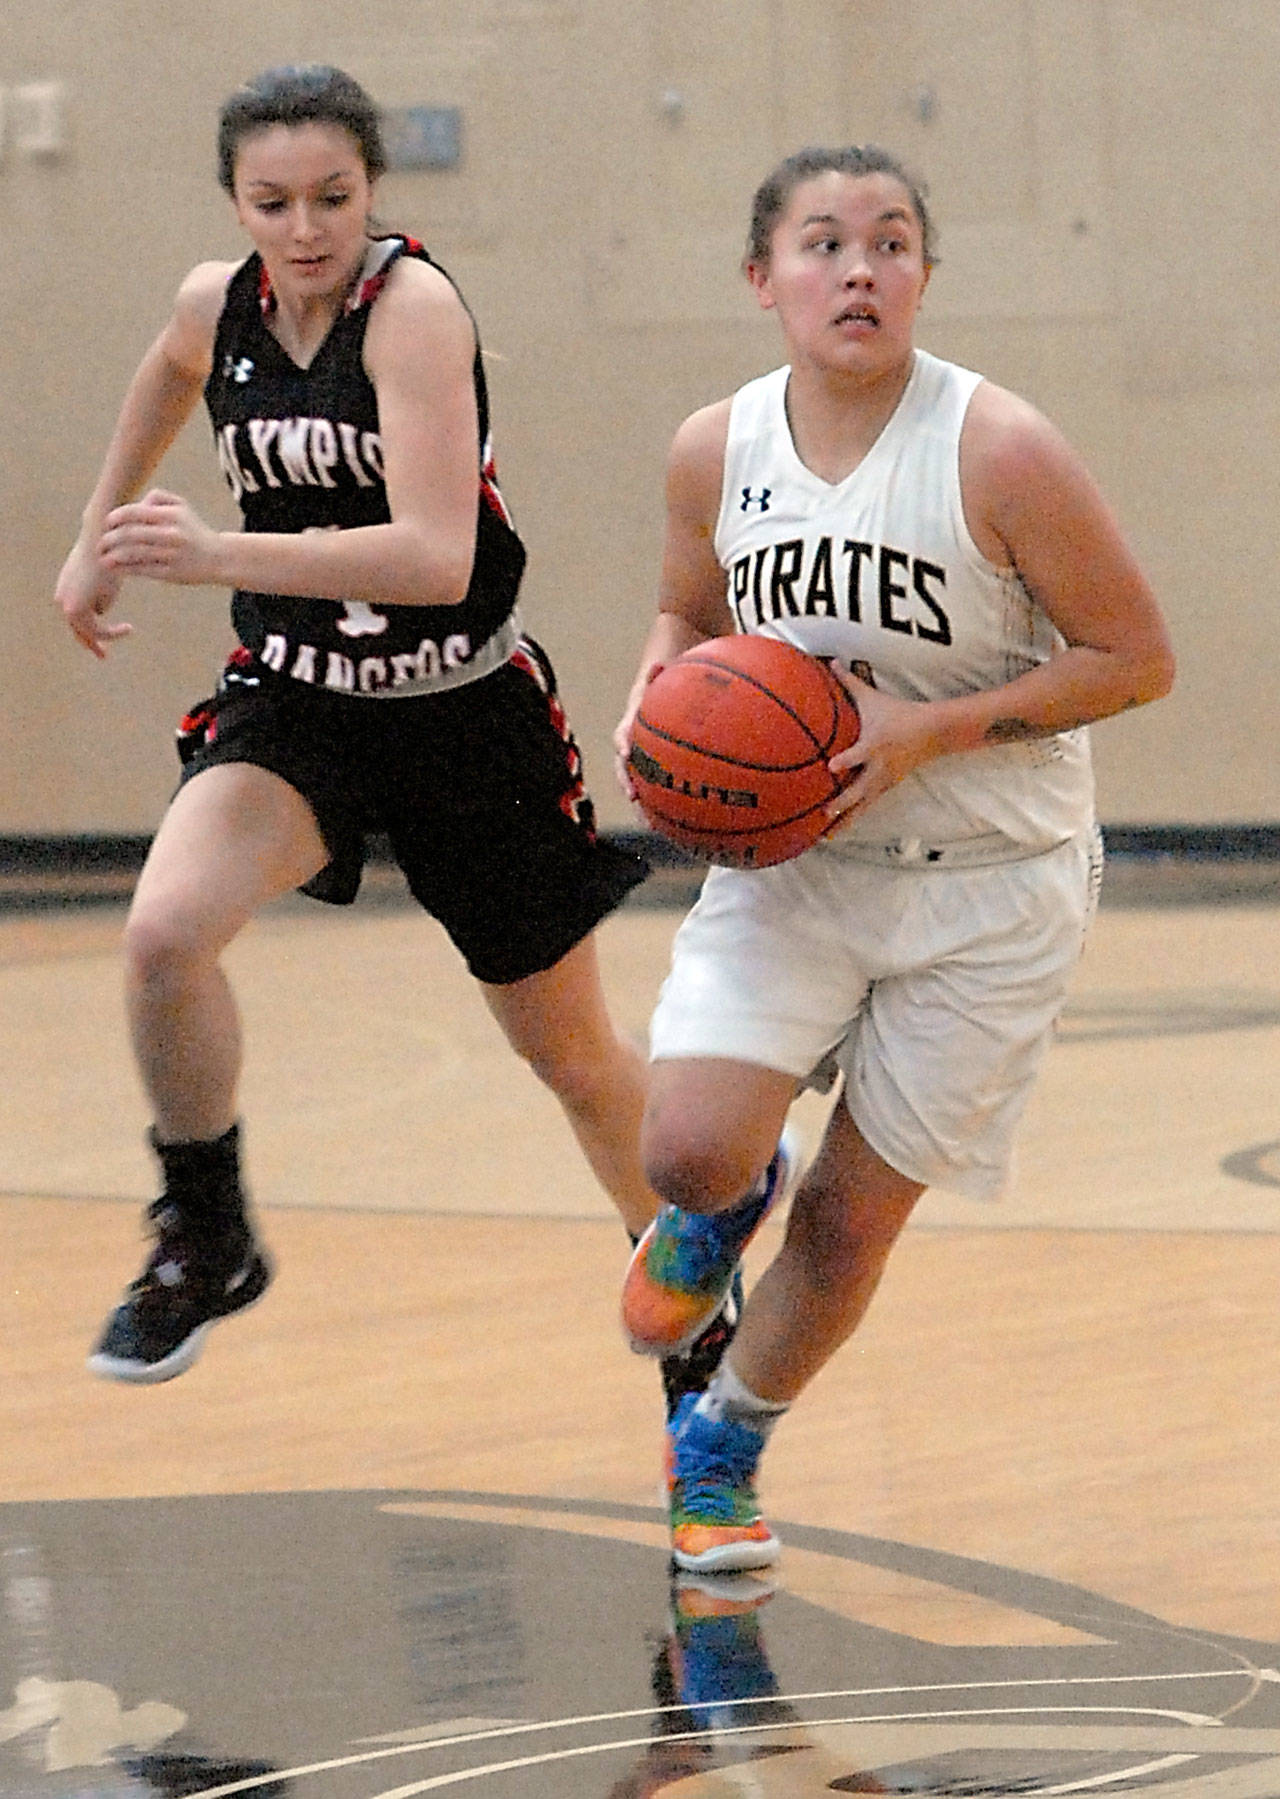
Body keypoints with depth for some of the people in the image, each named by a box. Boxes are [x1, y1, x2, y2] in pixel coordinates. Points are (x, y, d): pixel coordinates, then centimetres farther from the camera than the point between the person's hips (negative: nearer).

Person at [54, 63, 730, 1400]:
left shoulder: (413, 306, -23)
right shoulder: (217, 307, -5)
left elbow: (436, 557, -35)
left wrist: (222, 556, -45)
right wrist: (98, 538, 29)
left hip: (467, 715, -3)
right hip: (296, 701, 4)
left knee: (572, 1054, 12)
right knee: (162, 934, -27)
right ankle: (206, 1246, -5)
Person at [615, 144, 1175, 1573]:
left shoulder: (999, 452, -20)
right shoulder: (716, 450, -7)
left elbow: (1135, 657, -14)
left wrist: (930, 730, -22)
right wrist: (660, 695, -9)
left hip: (983, 888, -2)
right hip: (789, 860, 2)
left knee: (854, 1214, 5)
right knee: (688, 1150, -19)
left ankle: (722, 1447, 33)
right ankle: (721, 1205, 21)